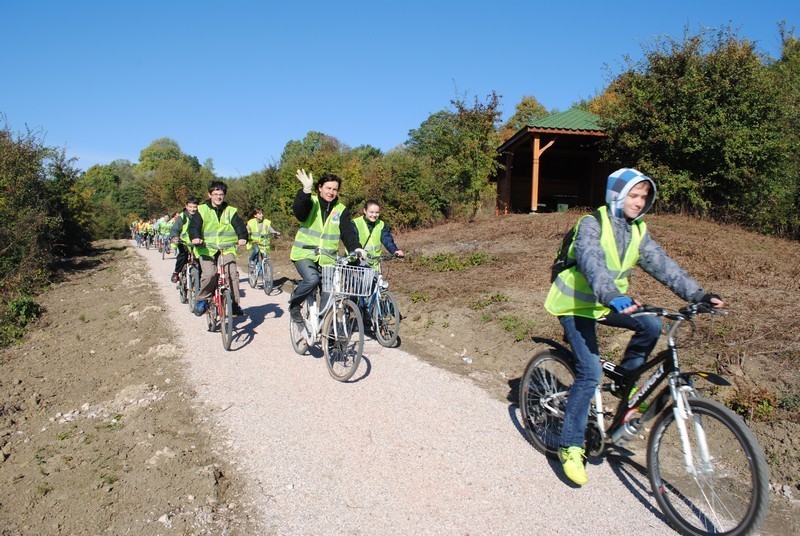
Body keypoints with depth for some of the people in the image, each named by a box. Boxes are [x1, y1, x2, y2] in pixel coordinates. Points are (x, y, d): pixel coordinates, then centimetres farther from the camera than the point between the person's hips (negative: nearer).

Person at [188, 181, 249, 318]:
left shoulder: (231, 211, 12)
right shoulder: (202, 210, 8)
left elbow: (239, 225, 0)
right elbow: (194, 225, -3)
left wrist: (242, 237, -22)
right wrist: (195, 237, -25)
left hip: (227, 248, 1)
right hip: (207, 248, -1)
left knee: (233, 273, -19)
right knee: (209, 274, -23)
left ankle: (234, 303, -5)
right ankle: (202, 300, 0)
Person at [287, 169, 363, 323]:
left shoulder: (341, 210, 6)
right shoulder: (311, 202, -2)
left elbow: (348, 232, -3)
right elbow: (298, 212, -24)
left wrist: (356, 247, -22)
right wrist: (306, 190, -38)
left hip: (327, 258, 3)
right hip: (305, 253, -3)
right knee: (312, 279, -29)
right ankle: (294, 304, -2)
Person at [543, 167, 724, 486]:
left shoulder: (637, 231, 3)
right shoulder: (592, 224, -18)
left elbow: (661, 264, -5)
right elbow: (593, 264, -35)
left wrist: (698, 295, -17)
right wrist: (613, 297, -51)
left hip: (606, 304, 7)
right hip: (575, 304, -7)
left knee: (651, 326, -15)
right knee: (590, 372, -15)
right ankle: (570, 446, -3)